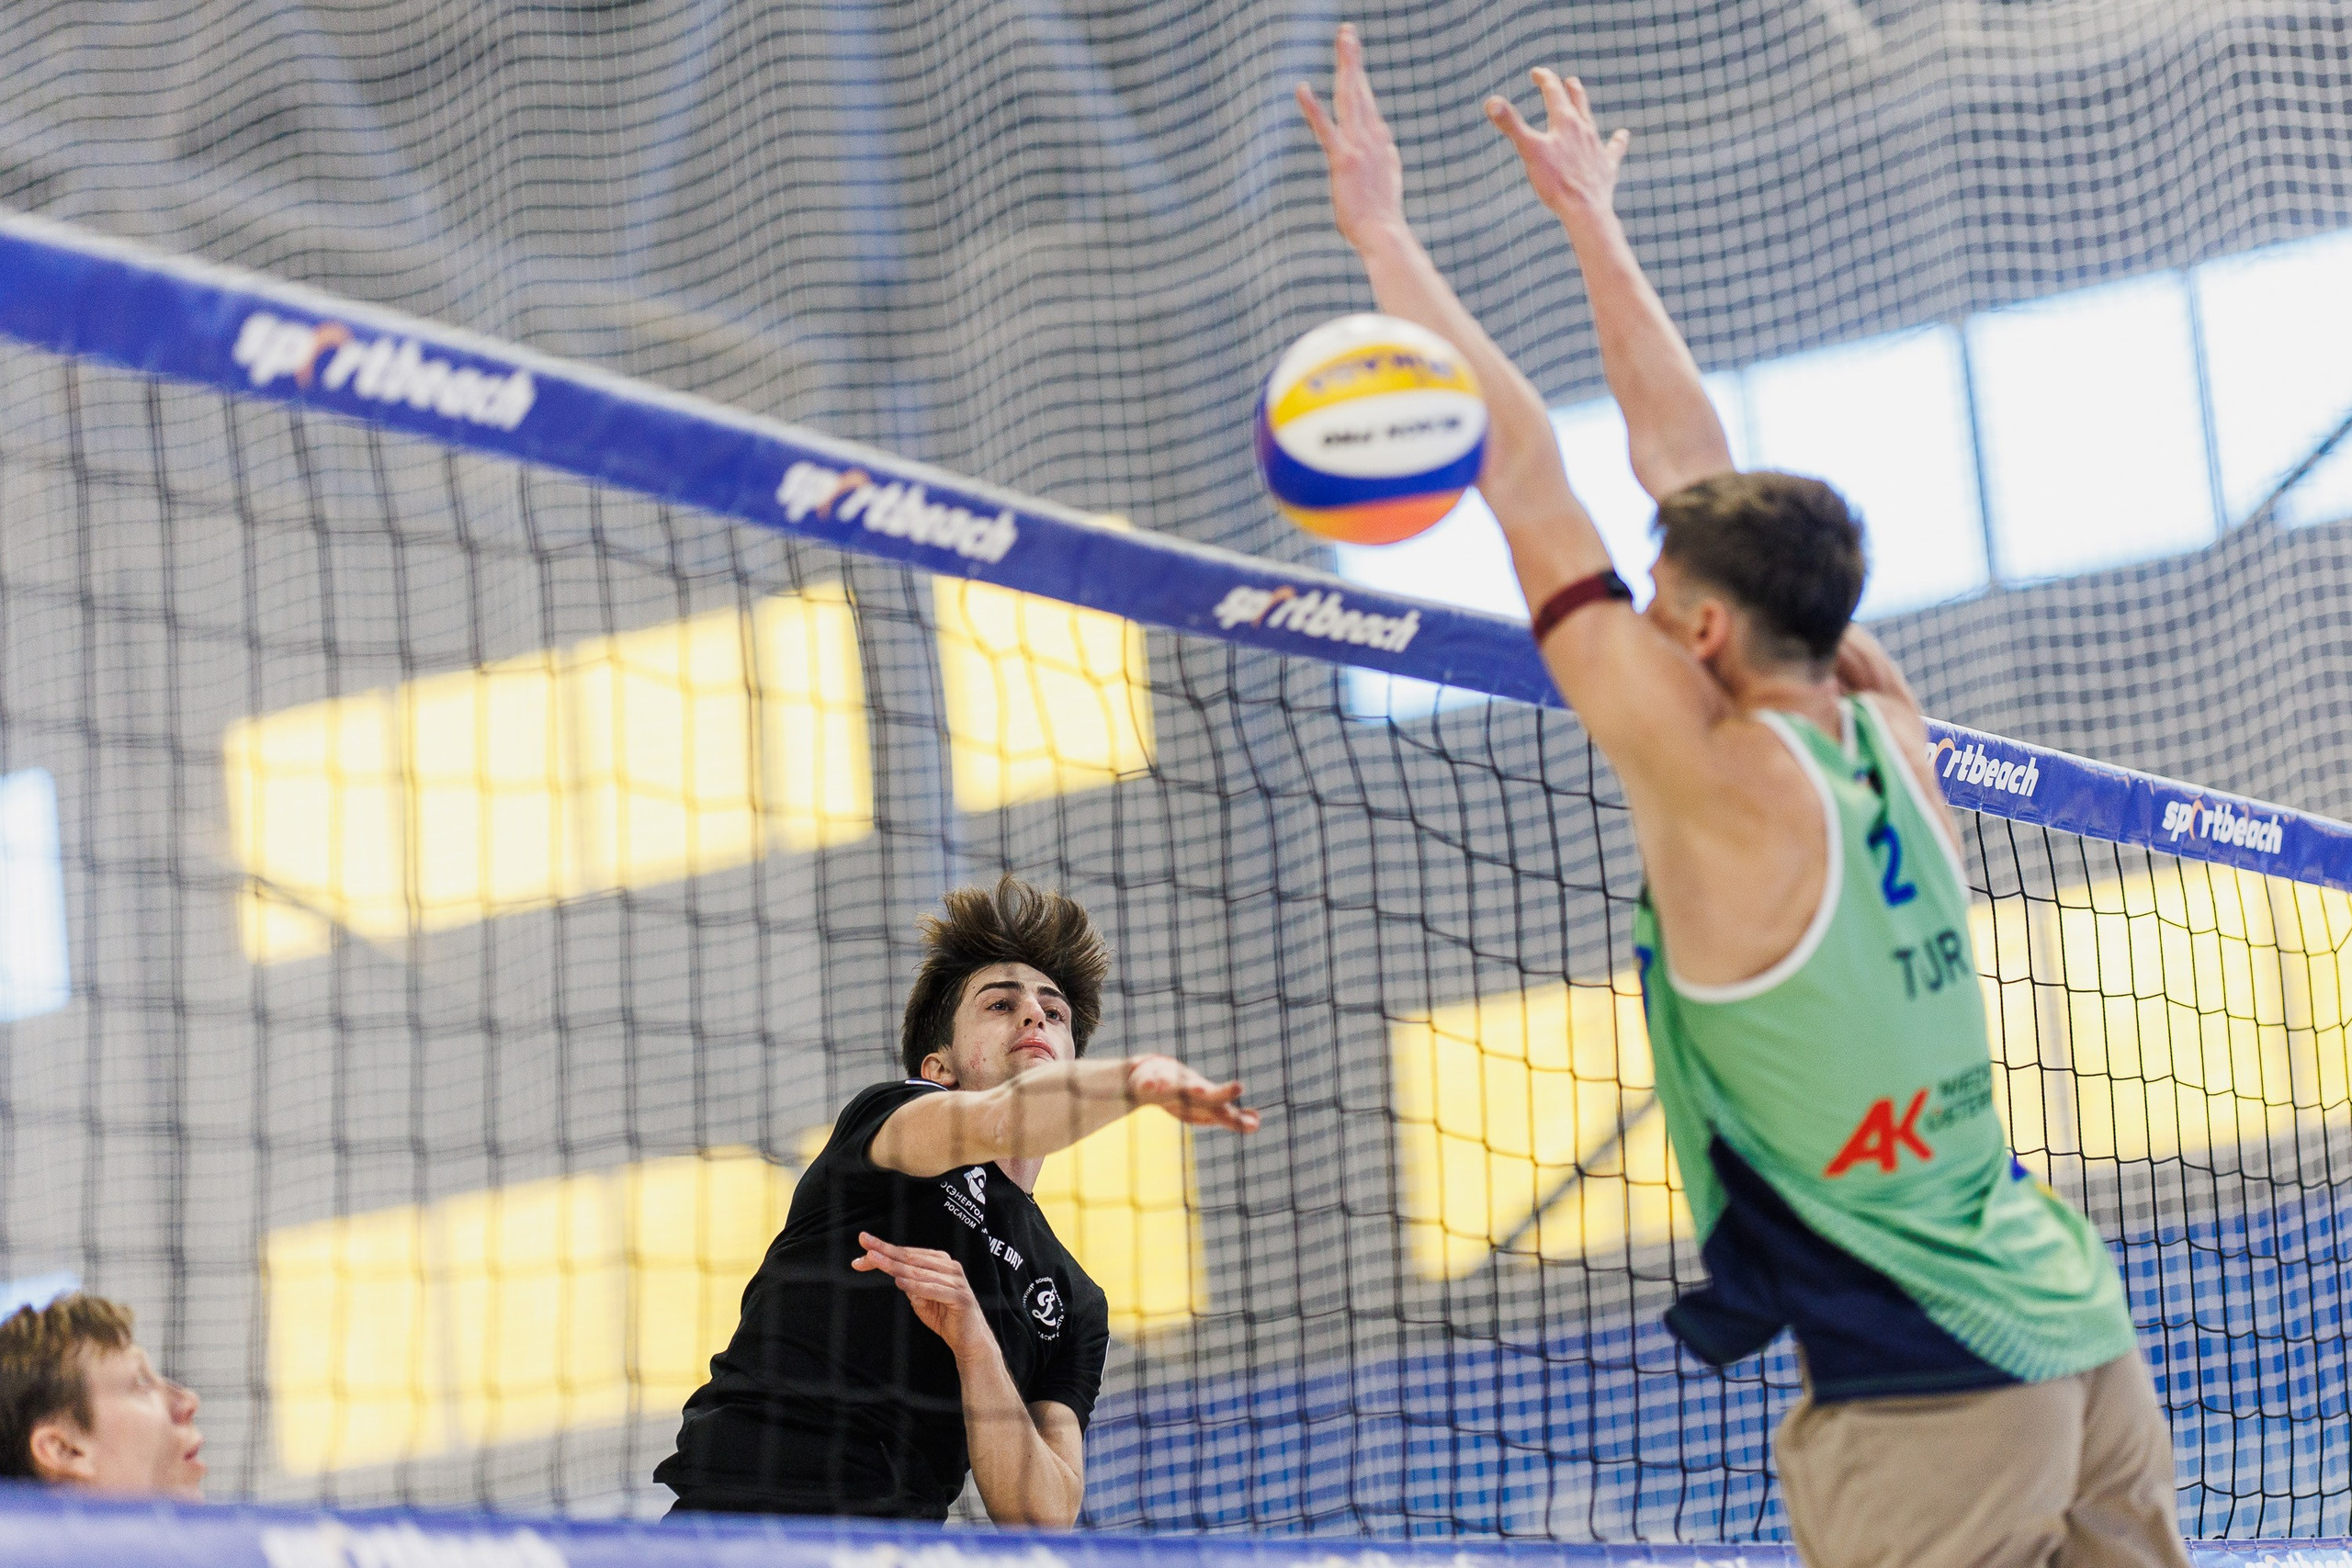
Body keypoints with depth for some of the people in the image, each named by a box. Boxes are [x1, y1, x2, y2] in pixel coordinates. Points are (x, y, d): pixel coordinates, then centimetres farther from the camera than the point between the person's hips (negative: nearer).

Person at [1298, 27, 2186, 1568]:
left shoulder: (1734, 788, -12)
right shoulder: (1888, 739, 7)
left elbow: (1526, 477, -8)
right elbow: (1690, 460, 17)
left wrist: (1384, 231, -2)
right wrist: (1595, 225, 25)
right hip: (2080, 1340, 8)